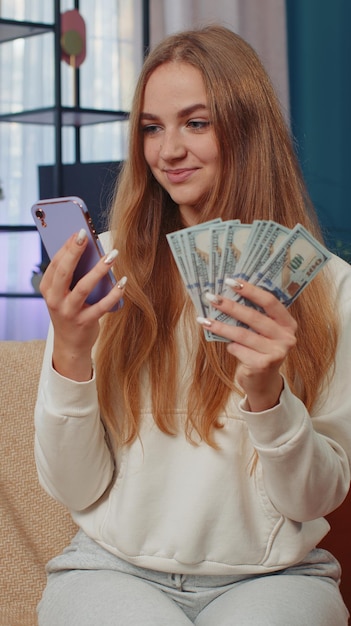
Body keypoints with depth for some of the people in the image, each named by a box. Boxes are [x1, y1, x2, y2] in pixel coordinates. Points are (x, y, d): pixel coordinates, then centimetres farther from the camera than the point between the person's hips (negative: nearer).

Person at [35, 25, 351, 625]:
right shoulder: (107, 268, 0)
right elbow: (75, 488, -1)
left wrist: (267, 395, -20)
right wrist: (70, 354, -18)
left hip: (271, 575, 0)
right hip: (116, 568, 1)